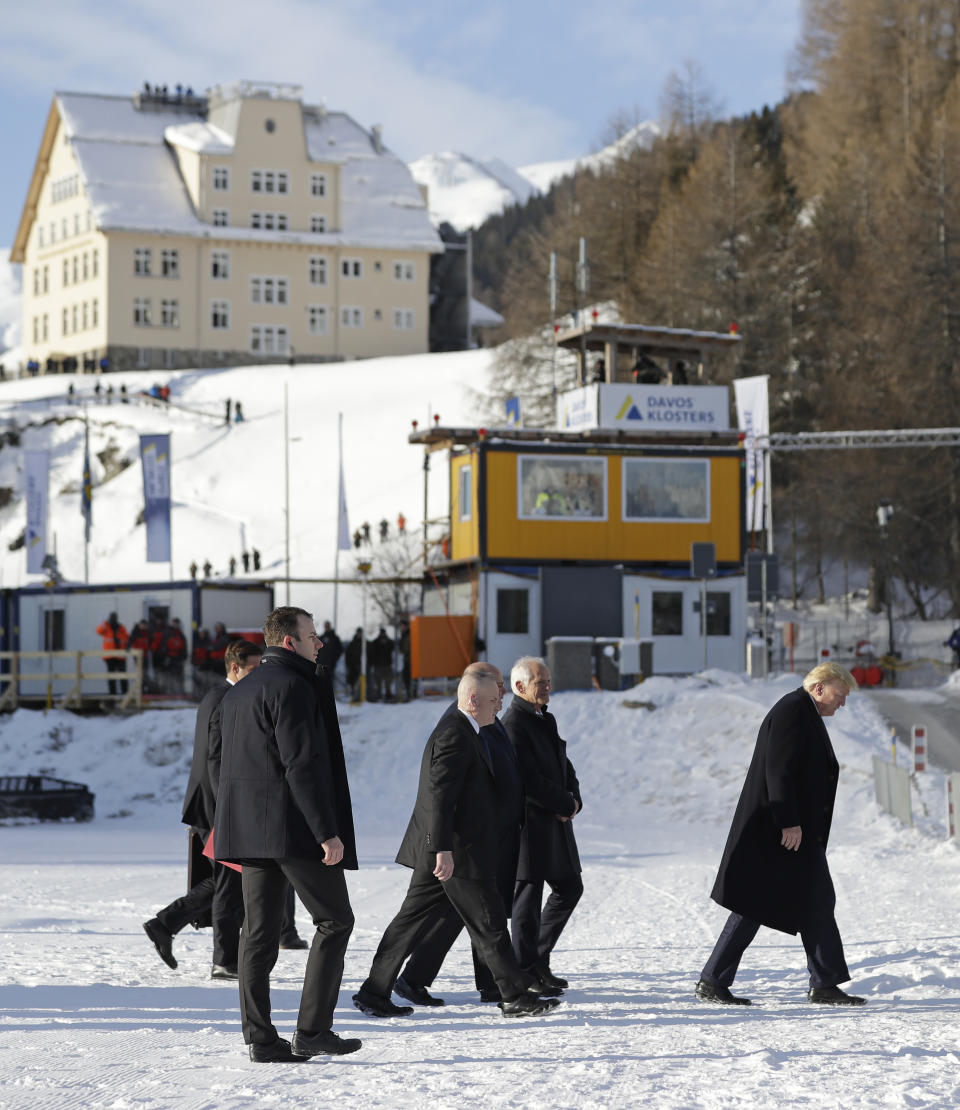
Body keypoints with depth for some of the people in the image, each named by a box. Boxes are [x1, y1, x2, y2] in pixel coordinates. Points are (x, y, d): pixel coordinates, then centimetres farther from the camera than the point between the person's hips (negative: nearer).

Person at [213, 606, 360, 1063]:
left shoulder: (238, 691, 18)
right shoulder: (292, 687, -12)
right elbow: (302, 765, -19)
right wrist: (327, 832, -19)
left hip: (248, 831, 9)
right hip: (293, 827, -9)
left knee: (259, 930, 7)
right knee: (335, 920, 1)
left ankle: (260, 1037, 5)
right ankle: (311, 1031, -3)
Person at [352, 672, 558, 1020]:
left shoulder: (458, 731, 18)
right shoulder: (455, 734, -15)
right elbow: (440, 795, -23)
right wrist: (443, 850, -27)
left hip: (441, 849, 10)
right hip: (457, 851, -10)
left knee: (411, 921, 9)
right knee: (489, 924, -2)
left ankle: (374, 993, 10)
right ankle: (515, 997, 6)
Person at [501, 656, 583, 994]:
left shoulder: (546, 719, 16)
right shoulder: (512, 724, -15)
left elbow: (564, 766, 20)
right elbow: (528, 780, -22)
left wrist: (574, 799, 1)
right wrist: (565, 804, -14)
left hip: (556, 820, 10)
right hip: (530, 822, -10)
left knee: (570, 887, 14)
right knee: (529, 894, -3)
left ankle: (538, 957, 23)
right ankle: (526, 971, 5)